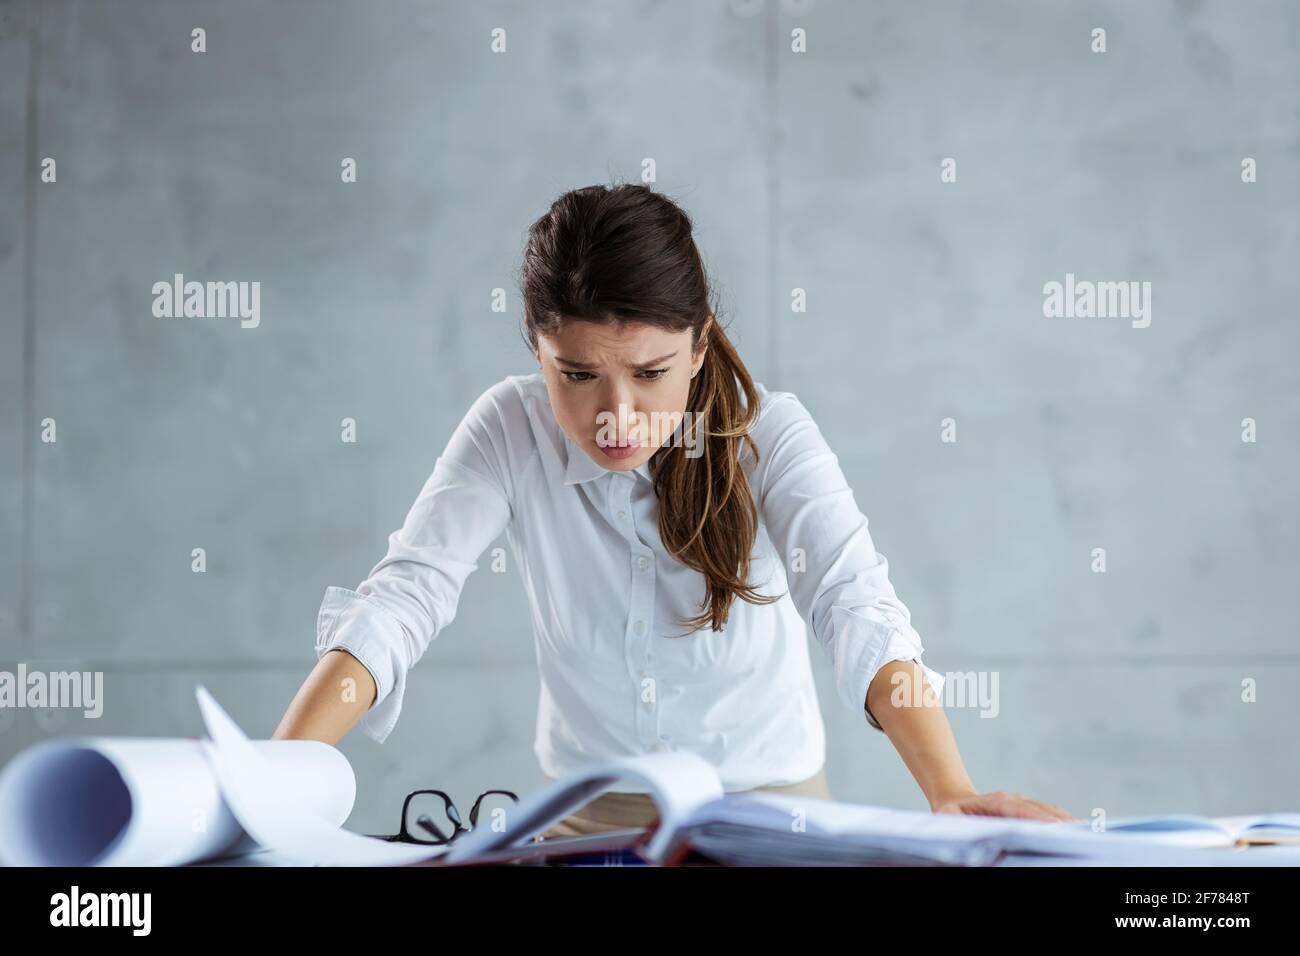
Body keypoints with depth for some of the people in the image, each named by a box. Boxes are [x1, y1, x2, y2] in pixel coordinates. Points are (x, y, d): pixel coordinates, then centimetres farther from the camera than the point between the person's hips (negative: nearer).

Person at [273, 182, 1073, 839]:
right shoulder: (511, 430, -12)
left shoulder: (769, 432, -16)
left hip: (767, 803, -1)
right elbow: (401, 600, -21)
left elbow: (857, 610, -28)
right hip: (590, 815, 2)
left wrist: (951, 794, -44)